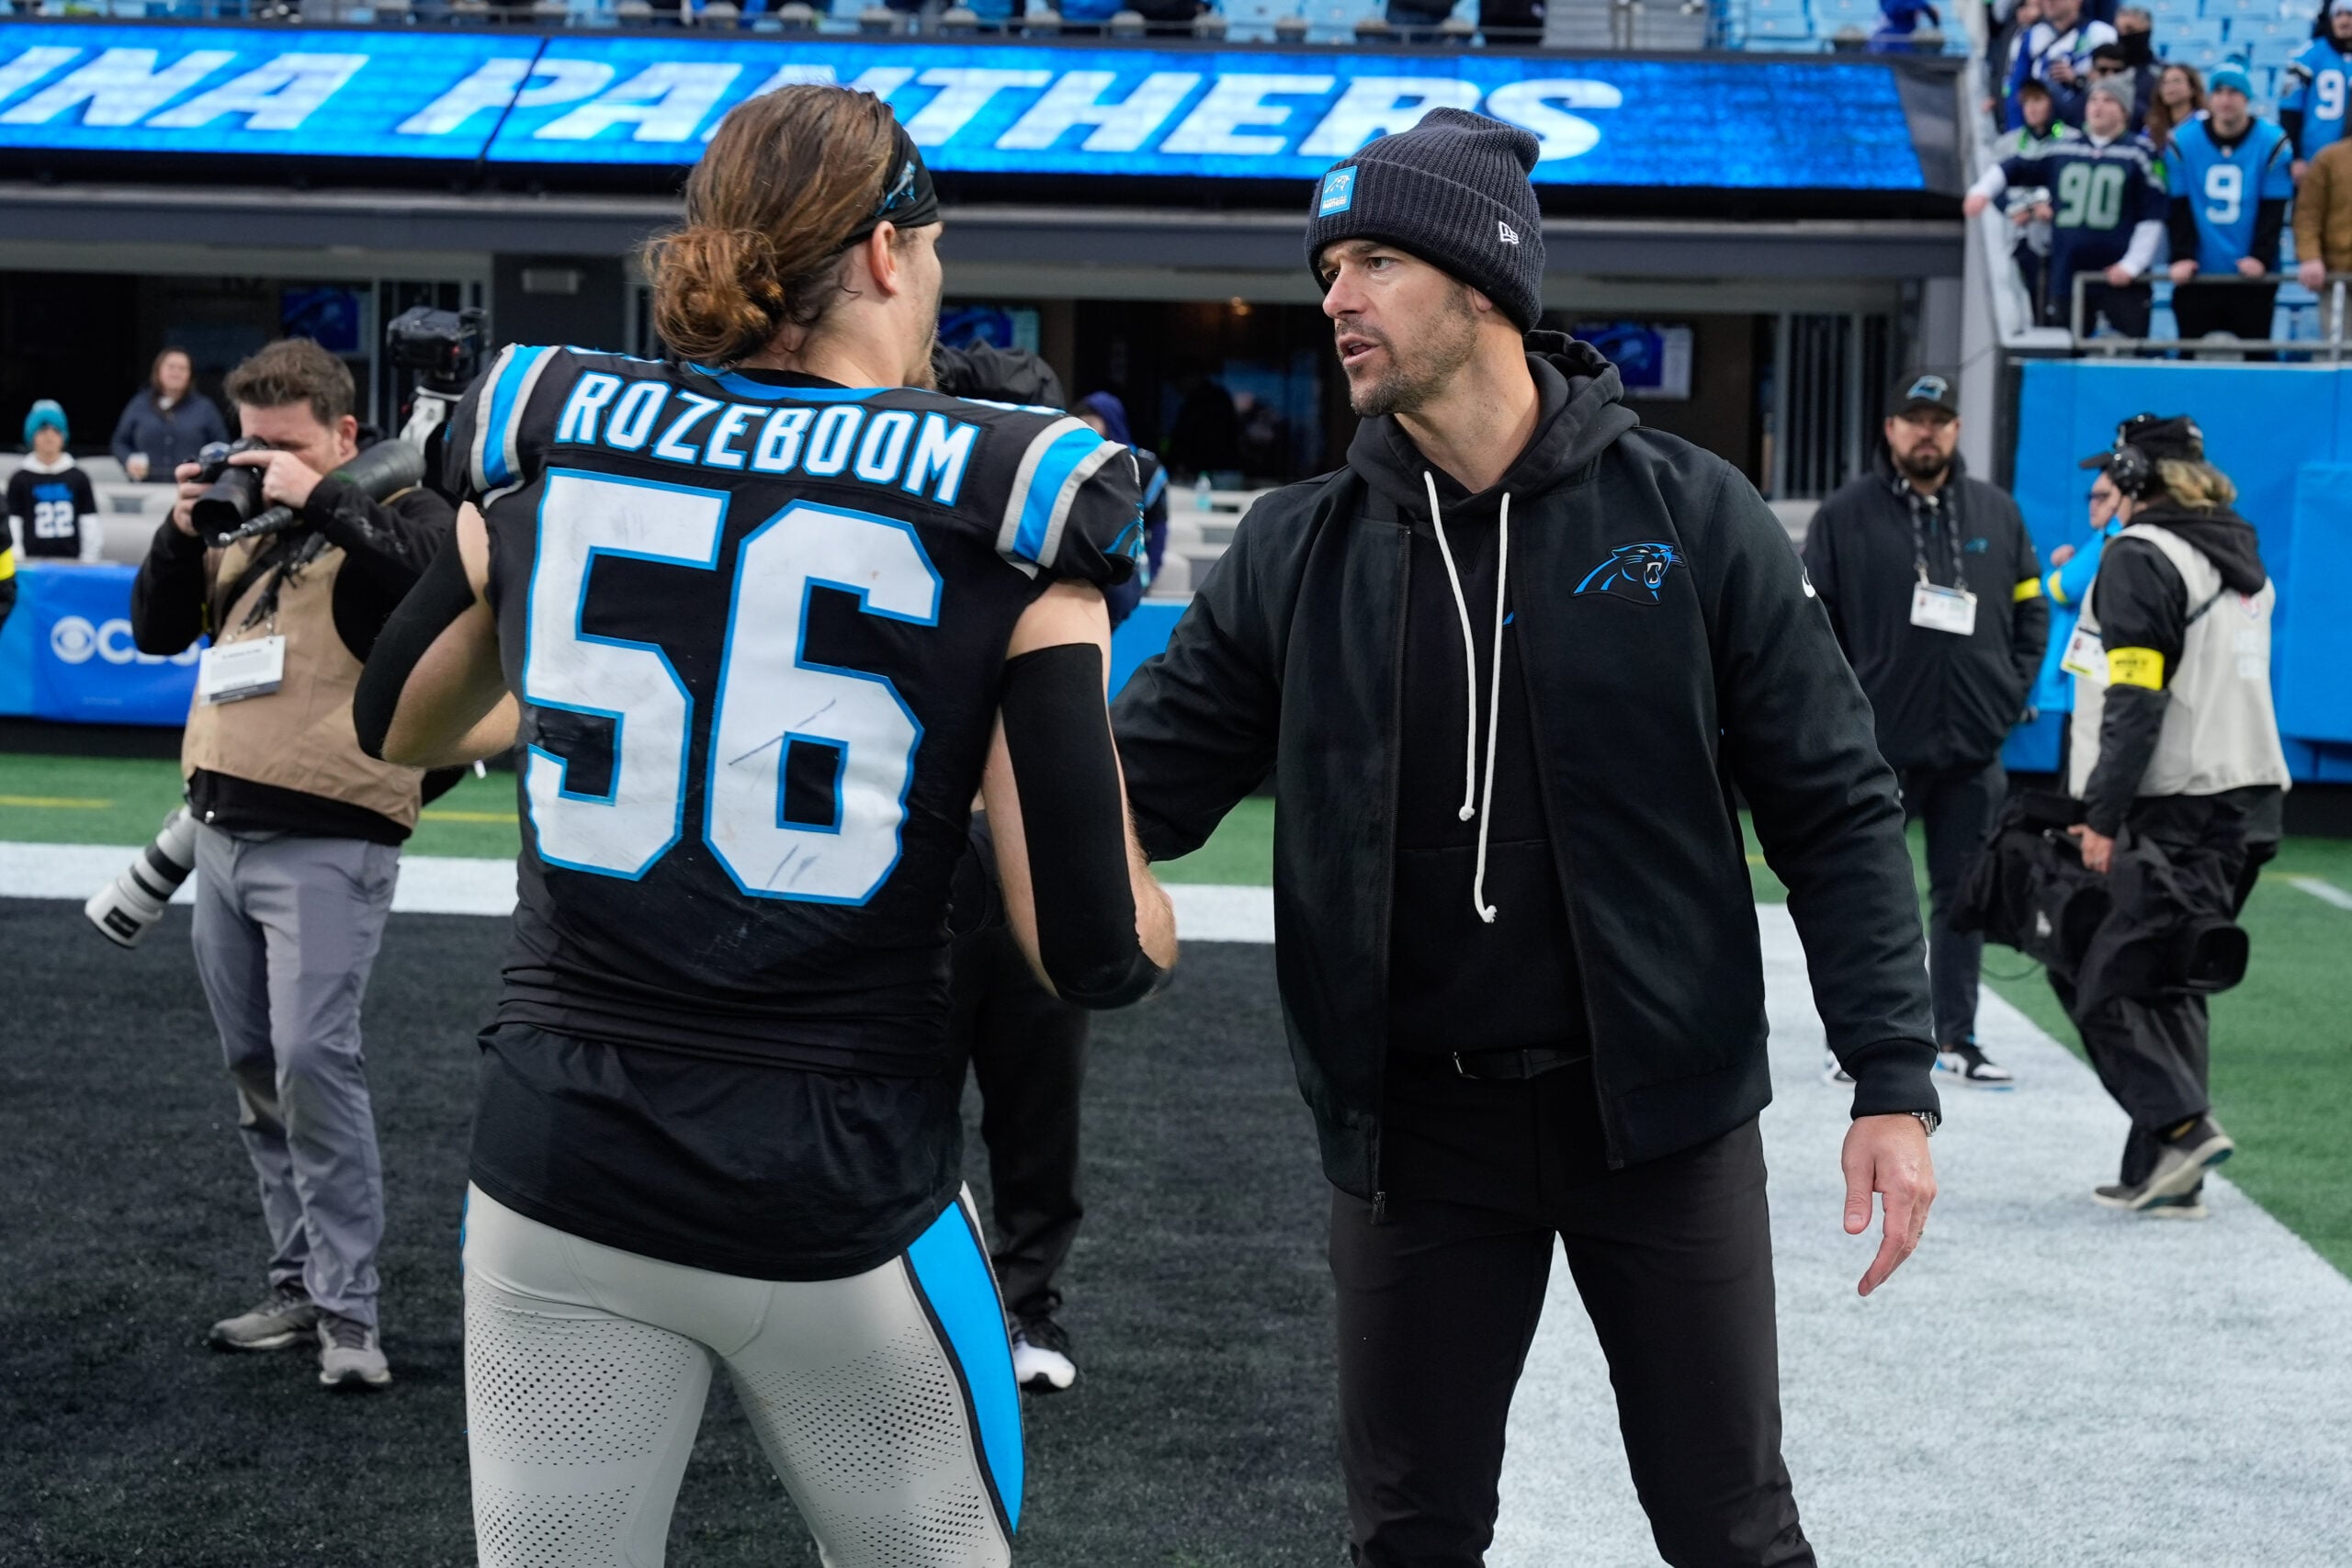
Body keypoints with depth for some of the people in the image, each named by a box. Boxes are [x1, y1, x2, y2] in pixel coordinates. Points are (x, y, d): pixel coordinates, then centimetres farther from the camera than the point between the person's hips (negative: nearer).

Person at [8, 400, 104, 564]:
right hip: (33, 562, -1)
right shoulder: (19, 480, 4)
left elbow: (90, 526, 9)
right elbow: (12, 528, 3)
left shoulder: (78, 479, 7)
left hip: (71, 562, 1)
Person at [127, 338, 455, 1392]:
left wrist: (321, 500, -20)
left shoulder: (392, 510, -2)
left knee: (313, 1059, -15)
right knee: (255, 1068, 11)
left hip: (326, 840, -7)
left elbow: (440, 575, -23)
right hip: (222, 831, 7)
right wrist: (182, 530, 0)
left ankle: (347, 1310, -10)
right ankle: (300, 1284, 21)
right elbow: (157, 631, 17)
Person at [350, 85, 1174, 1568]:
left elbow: (401, 721, 19)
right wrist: (1150, 924, 10)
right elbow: (1097, 952, -12)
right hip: (840, 1211, -2)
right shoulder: (1000, 515, -9)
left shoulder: (545, 442, 0)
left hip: (558, 1177, 3)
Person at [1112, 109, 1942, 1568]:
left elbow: (1836, 806, -4)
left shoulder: (1689, 516, -6)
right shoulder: (1296, 551, 0)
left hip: (1665, 1109, -2)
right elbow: (1138, 783, -3)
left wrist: (1893, 1078, -10)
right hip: (1414, 1124, 2)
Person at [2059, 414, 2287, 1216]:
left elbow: (2135, 698, -17)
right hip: (2249, 793, 9)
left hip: (2174, 810, -9)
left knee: (2095, 973, -3)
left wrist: (2103, 815, -16)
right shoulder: (2242, 557, 19)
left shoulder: (2140, 557, -9)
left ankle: (2181, 1125, -14)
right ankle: (2162, 1177, 10)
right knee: (2168, 982, 12)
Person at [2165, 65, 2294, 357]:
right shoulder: (2182, 141, 0)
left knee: (2257, 354, 2)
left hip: (2252, 277, -1)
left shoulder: (2272, 142, -3)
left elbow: (2273, 209, -3)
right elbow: (2178, 207, 0)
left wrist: (2261, 258, -13)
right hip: (2197, 276, 1)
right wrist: (2181, 257, -10)